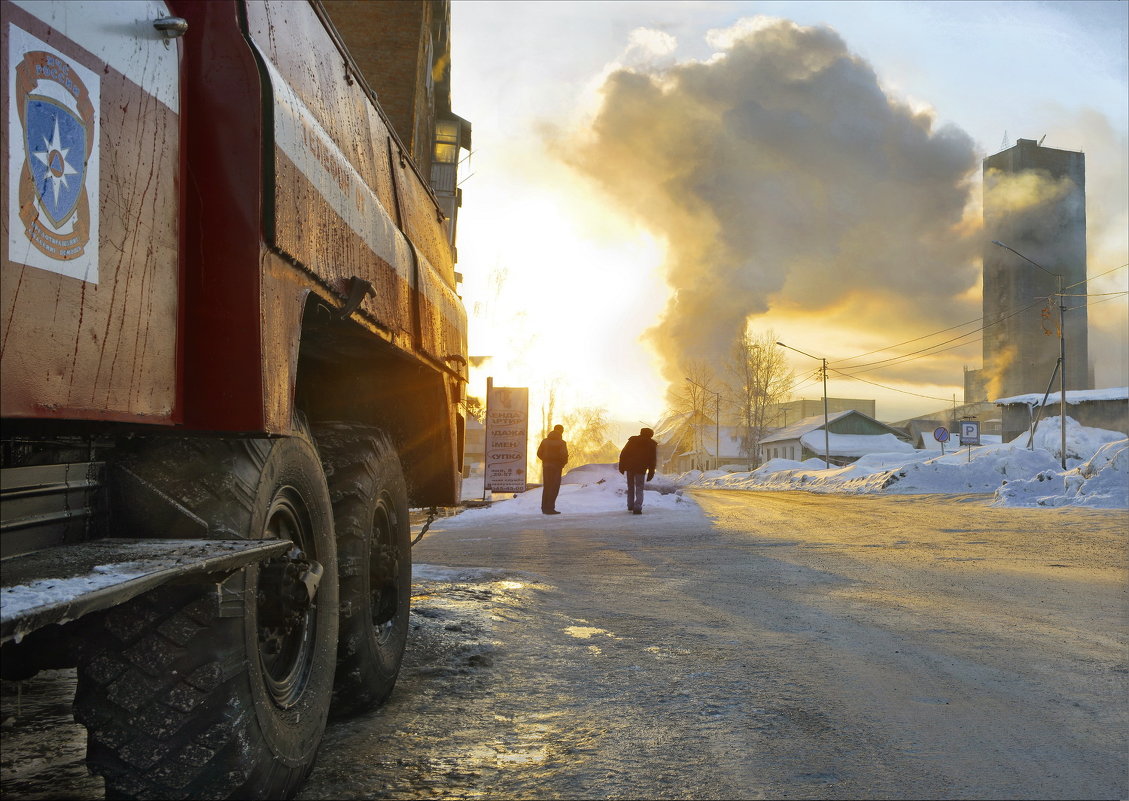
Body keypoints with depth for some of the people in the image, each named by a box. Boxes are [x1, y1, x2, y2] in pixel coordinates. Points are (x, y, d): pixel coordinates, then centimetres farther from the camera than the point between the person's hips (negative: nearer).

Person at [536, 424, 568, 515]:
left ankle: (544, 508, 16)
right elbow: (564, 455, -17)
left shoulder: (545, 441, 7)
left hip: (546, 466, 5)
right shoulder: (561, 443, -8)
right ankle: (550, 508, -6)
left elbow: (539, 453, 6)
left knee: (546, 487, 14)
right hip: (556, 466, -5)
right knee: (554, 487, 0)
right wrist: (563, 463, 2)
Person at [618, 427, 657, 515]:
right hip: (641, 469, -2)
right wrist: (651, 473, 6)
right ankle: (637, 508, -11)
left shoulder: (632, 440, 10)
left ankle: (630, 506, 23)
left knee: (630, 487, 18)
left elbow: (623, 454, 7)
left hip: (629, 467, 2)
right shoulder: (652, 444, 5)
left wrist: (621, 467, 10)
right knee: (639, 488, 3)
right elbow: (653, 460, 3)